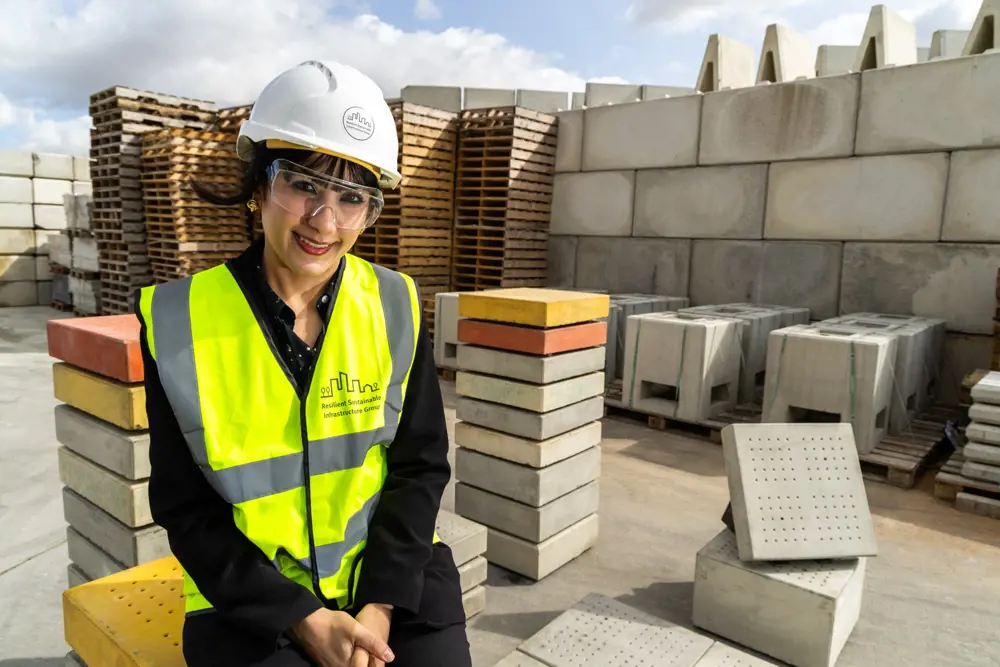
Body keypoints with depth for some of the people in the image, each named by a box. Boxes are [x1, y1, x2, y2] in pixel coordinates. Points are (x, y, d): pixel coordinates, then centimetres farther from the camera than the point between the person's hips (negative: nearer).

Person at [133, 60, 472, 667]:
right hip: (250, 597, -1)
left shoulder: (395, 305, -6)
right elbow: (186, 507, -6)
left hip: (395, 574, 2)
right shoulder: (179, 320, -10)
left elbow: (421, 464, -2)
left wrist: (381, 605, -11)